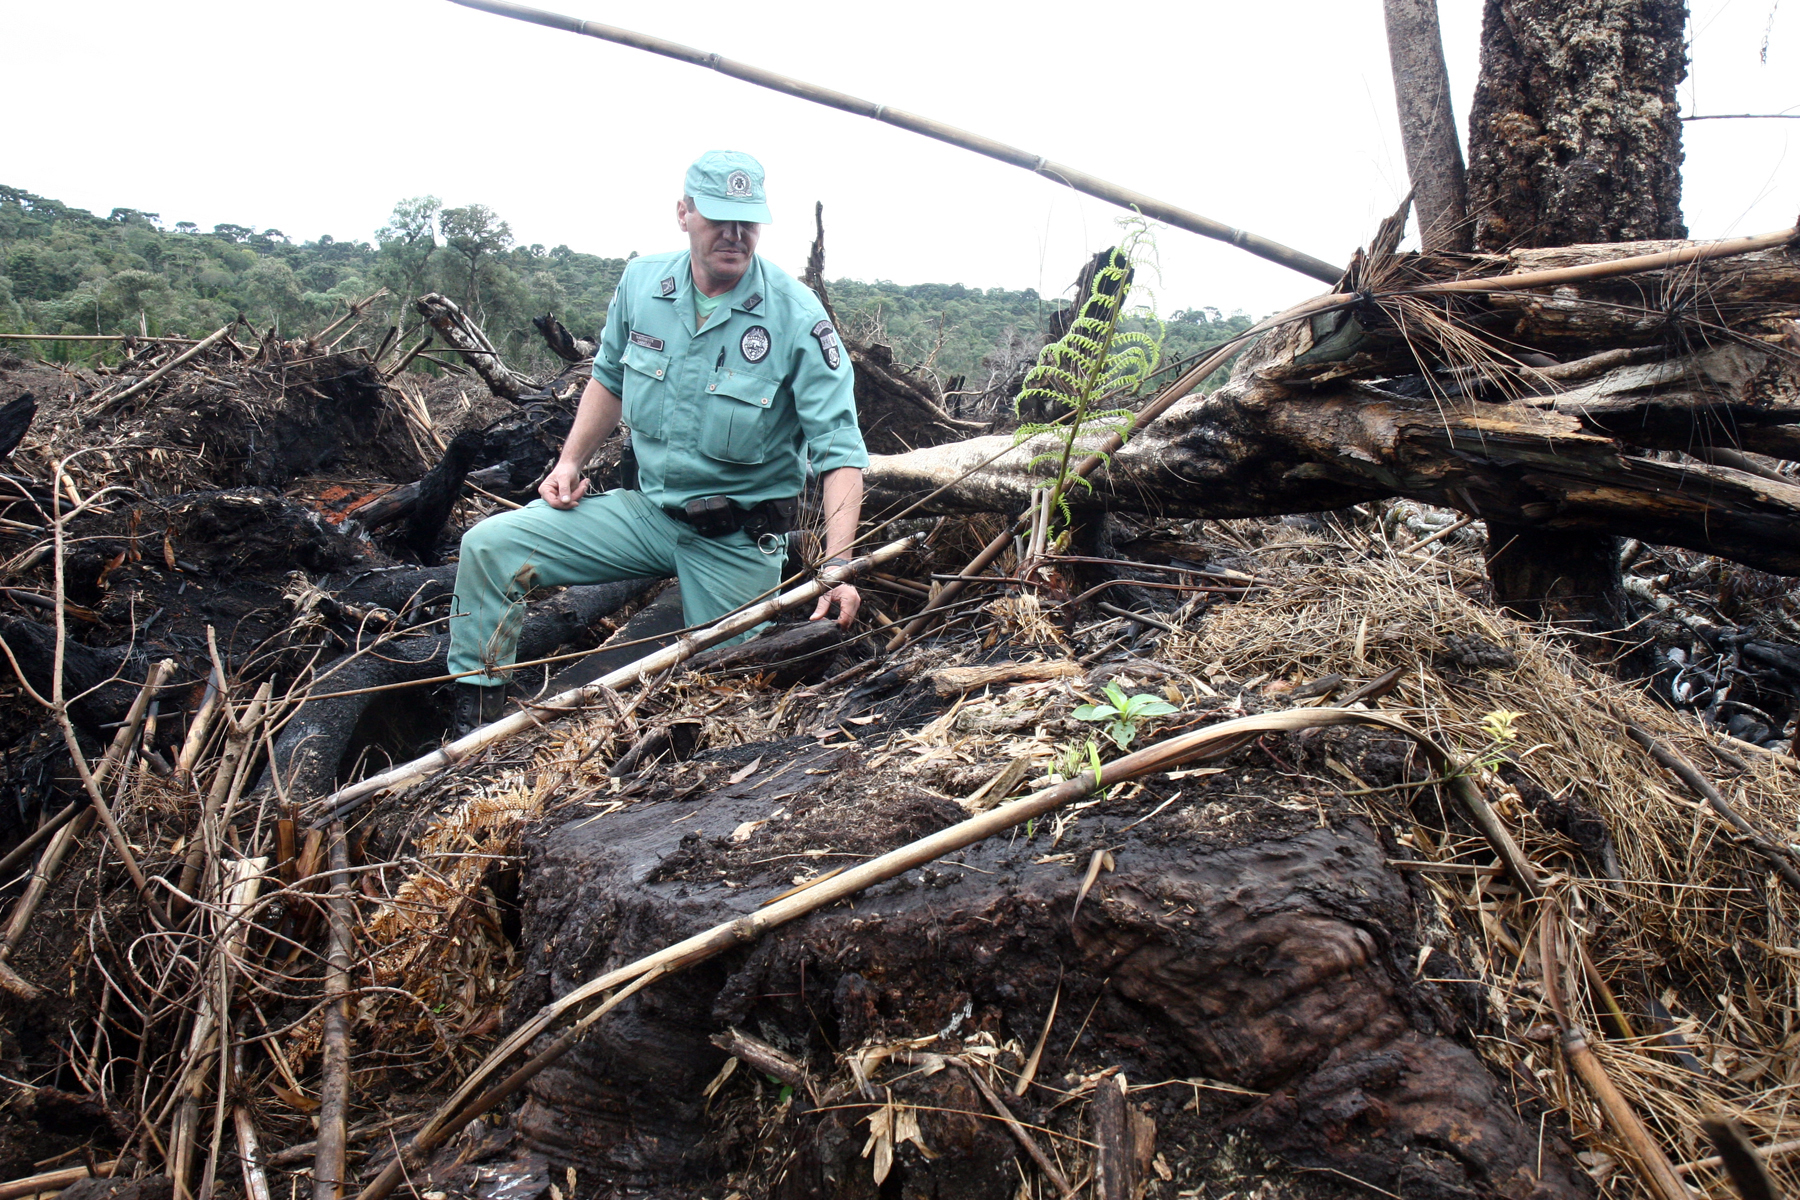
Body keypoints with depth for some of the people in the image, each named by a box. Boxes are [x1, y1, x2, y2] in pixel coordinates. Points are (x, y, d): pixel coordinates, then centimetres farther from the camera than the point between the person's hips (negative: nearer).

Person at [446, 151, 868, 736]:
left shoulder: (797, 316, -17)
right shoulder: (642, 283, -3)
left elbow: (840, 452, -21)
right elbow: (610, 378, 16)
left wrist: (837, 566, -33)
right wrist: (571, 461, 3)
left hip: (738, 539, -3)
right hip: (645, 507, 4)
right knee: (489, 546, -10)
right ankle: (474, 723, 4)